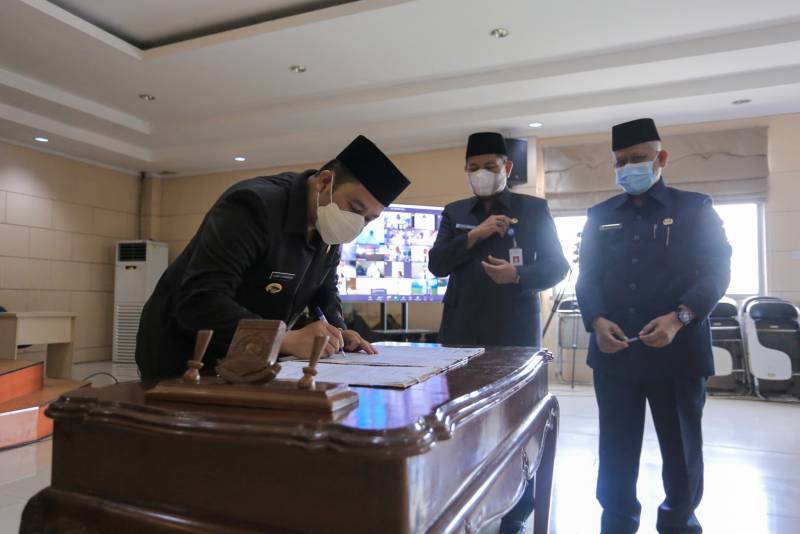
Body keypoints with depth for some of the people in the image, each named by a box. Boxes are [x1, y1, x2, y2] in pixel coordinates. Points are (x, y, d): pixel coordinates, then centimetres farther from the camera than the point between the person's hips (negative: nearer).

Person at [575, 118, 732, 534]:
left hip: (678, 351, -2)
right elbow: (587, 276, 8)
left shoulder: (695, 209, 4)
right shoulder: (600, 216, 11)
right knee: (616, 448, 9)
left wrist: (679, 318, -18)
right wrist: (597, 321, -11)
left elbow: (716, 271, -2)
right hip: (614, 352, 2)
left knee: (680, 447, 12)